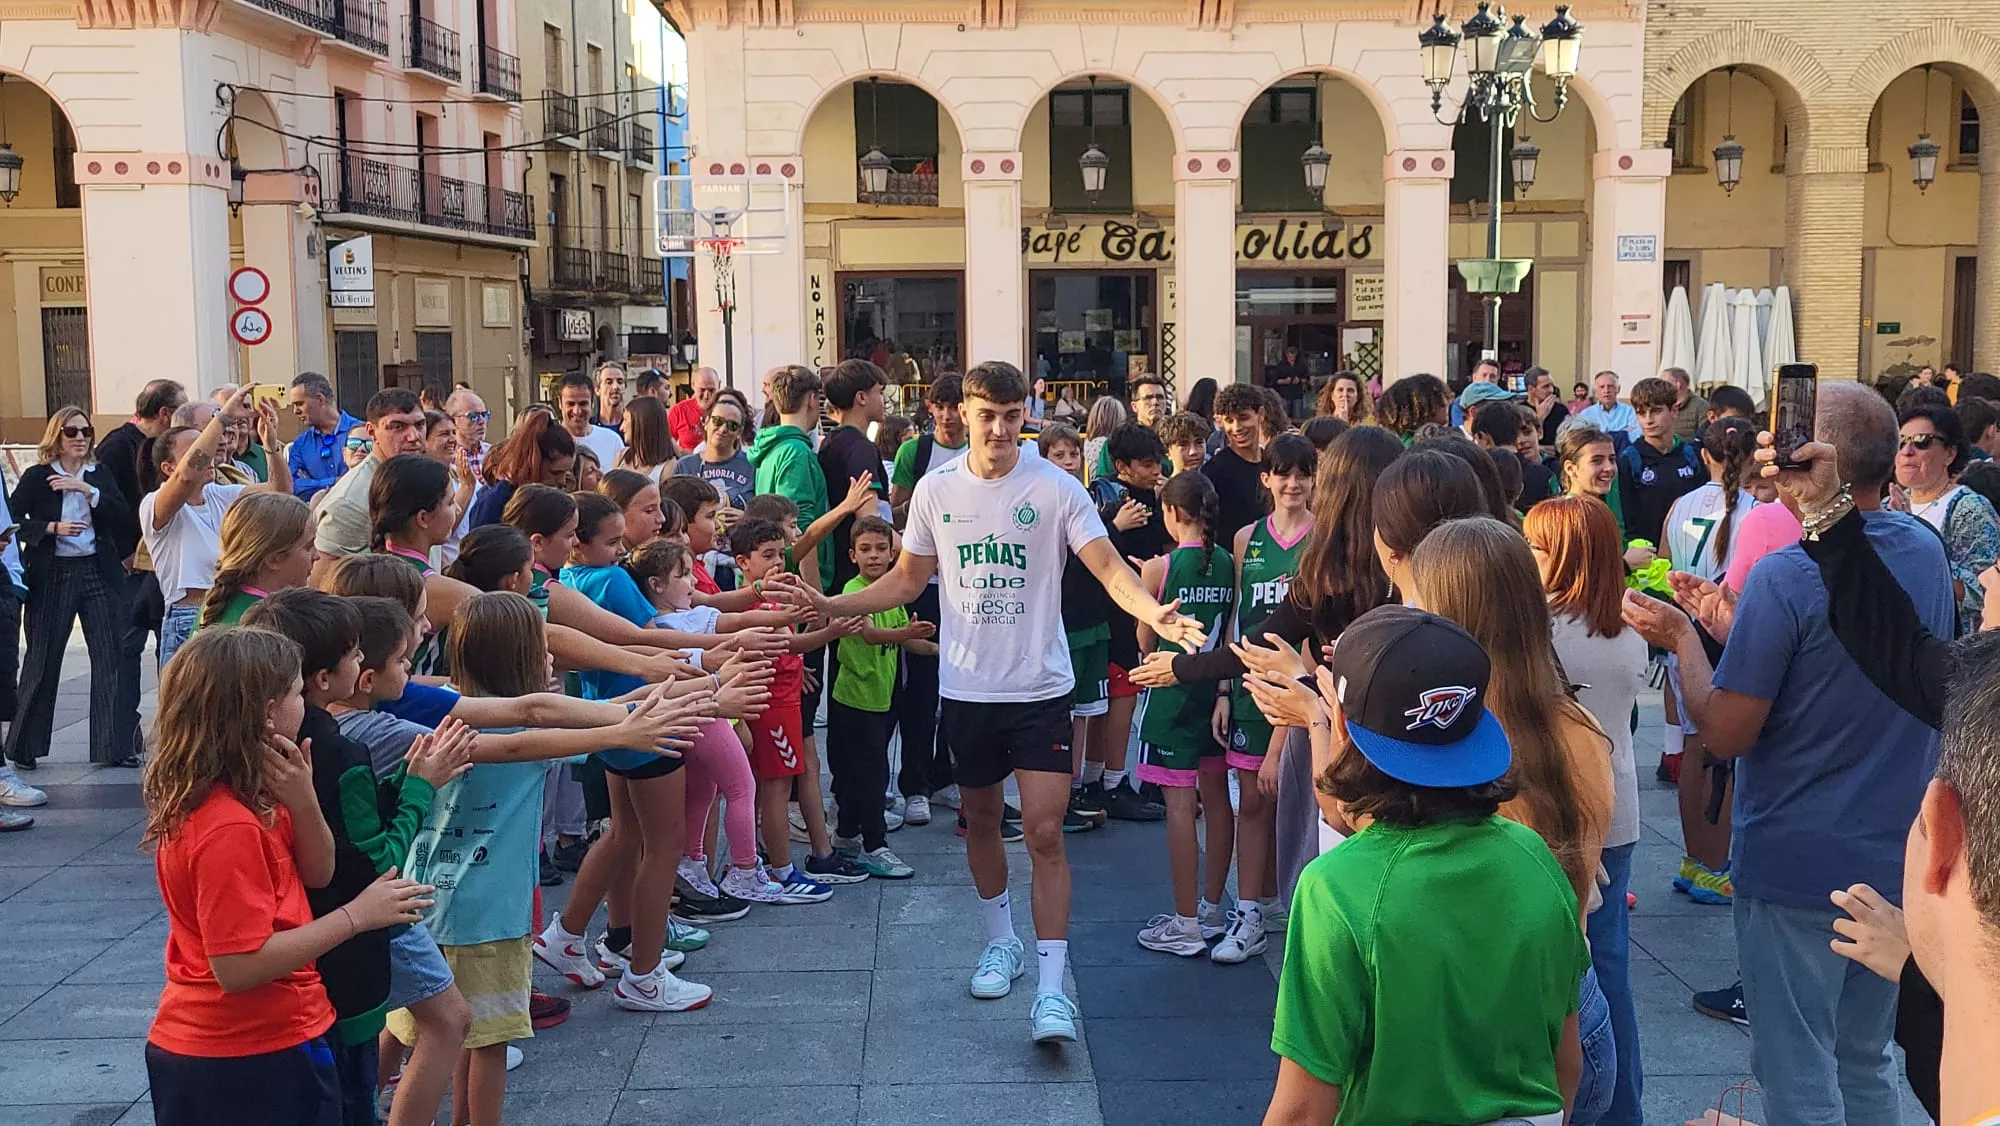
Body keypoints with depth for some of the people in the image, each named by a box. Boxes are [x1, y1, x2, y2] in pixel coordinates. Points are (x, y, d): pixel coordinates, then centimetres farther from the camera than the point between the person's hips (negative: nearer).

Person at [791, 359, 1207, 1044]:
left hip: (1040, 685, -3)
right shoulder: (936, 490, 1)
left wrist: (1155, 613, -34)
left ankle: (1052, 986, -5)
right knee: (981, 820, 16)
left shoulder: (1055, 489, -8)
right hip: (966, 685, 3)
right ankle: (1000, 942, 37)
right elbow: (906, 580, 9)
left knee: (1044, 833, -9)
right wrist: (832, 605, -3)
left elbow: (1109, 568, -14)